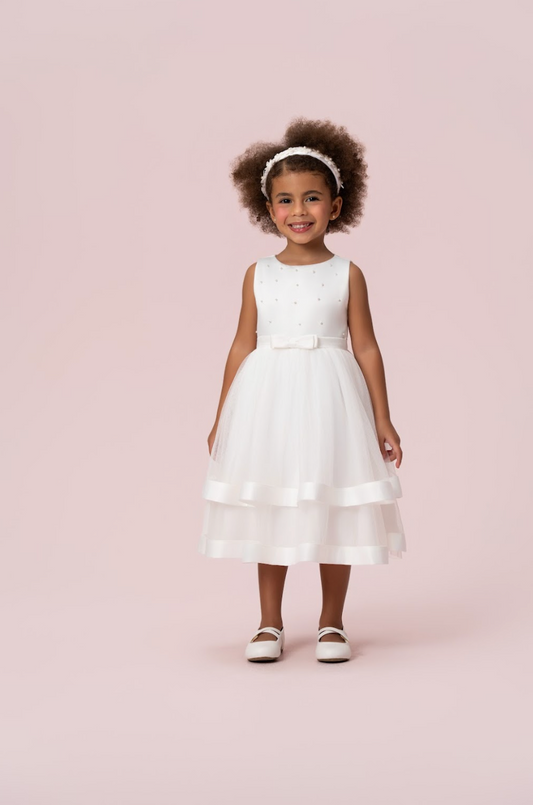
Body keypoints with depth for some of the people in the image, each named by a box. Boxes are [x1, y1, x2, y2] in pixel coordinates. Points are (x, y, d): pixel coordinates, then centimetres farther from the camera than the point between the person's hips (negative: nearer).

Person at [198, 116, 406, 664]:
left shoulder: (347, 274, 0)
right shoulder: (258, 275, 3)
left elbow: (366, 347, 1)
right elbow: (243, 346, 6)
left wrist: (383, 420, 1)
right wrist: (221, 419, 7)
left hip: (329, 401, -1)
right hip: (267, 401, 1)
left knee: (335, 513, 6)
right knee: (269, 511, 8)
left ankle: (331, 623, 21)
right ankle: (270, 623, 21)